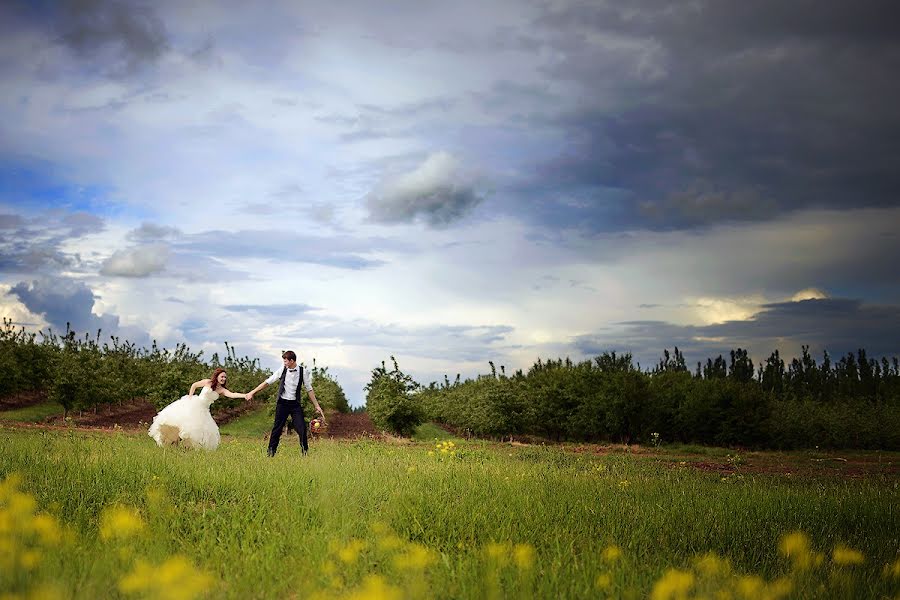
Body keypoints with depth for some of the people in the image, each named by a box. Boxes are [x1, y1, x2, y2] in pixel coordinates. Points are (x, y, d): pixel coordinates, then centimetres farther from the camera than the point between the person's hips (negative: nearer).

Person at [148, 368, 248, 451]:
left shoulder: (222, 390, -1)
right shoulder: (208, 382, -5)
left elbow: (232, 395, -18)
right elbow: (194, 385, 8)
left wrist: (245, 395, -33)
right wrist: (189, 397, 2)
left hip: (203, 411, 3)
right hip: (193, 405, -3)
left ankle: (187, 446, 5)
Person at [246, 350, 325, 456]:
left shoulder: (302, 372, -3)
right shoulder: (282, 370, -2)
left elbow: (309, 389, 4)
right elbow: (267, 382, 2)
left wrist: (317, 406, 4)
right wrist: (252, 392, 1)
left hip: (295, 404, 0)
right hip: (282, 403, 0)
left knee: (301, 427, -7)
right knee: (277, 428, 2)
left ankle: (305, 451, 6)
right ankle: (271, 451, 11)